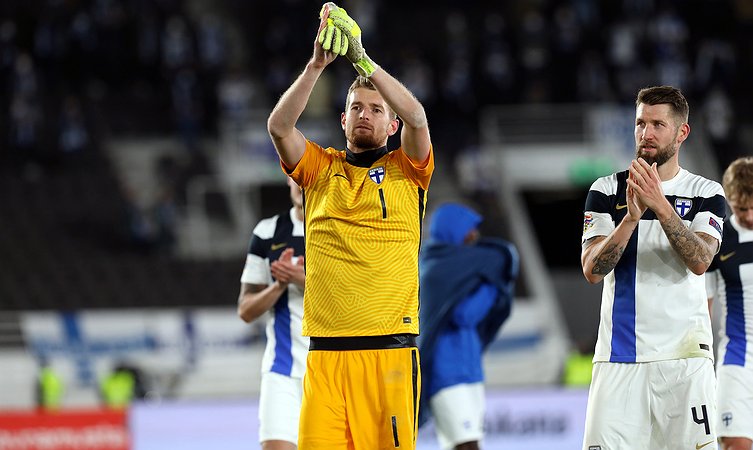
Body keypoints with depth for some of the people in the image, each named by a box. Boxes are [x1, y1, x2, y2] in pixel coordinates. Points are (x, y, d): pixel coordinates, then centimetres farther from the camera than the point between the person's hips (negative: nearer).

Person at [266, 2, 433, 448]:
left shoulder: (406, 170, 10)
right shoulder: (321, 169, 15)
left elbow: (417, 118, -9)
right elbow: (279, 126, -2)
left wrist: (362, 59, -14)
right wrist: (317, 64, -12)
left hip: (390, 348, -2)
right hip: (324, 350, 2)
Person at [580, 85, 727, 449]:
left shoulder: (706, 193, 6)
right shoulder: (607, 190, 7)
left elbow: (699, 262, -11)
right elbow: (592, 270, -4)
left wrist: (660, 205, -22)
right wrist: (632, 216, -18)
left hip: (685, 354, 0)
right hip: (619, 356, 0)